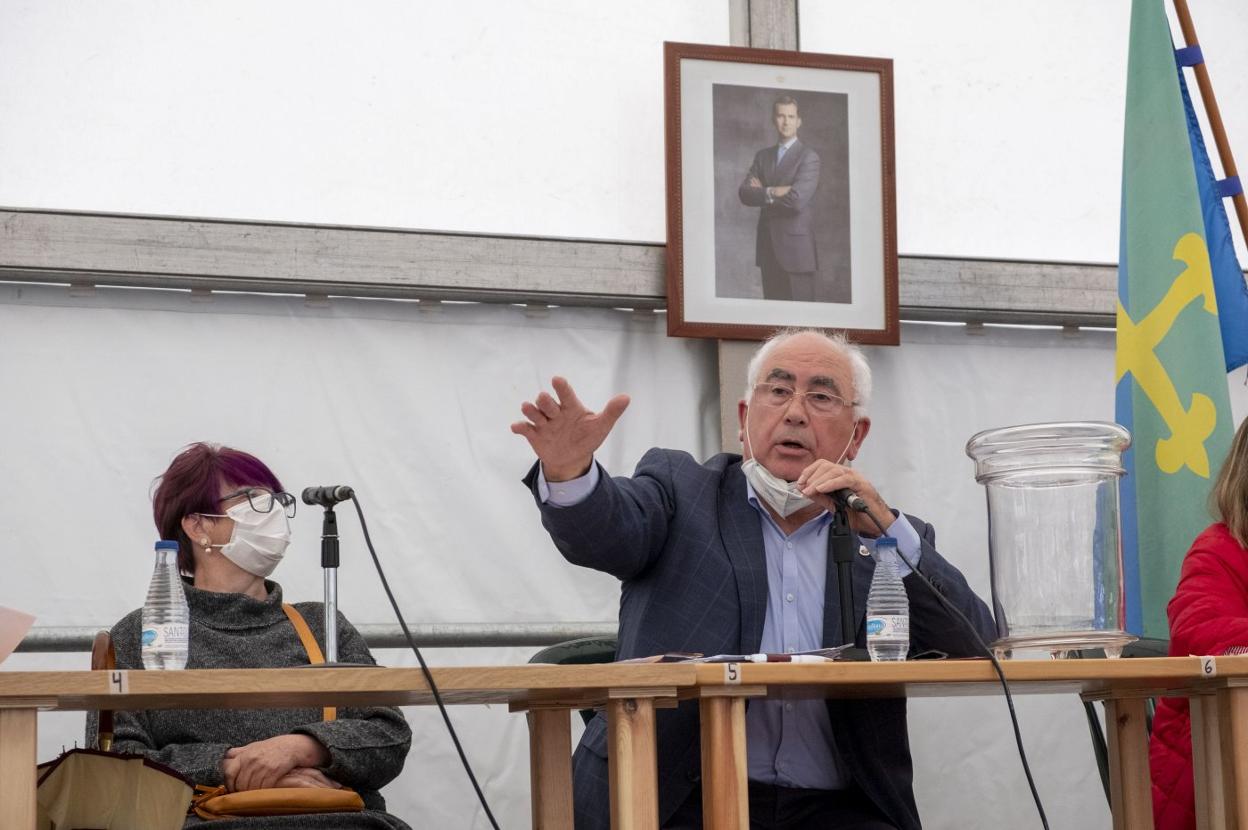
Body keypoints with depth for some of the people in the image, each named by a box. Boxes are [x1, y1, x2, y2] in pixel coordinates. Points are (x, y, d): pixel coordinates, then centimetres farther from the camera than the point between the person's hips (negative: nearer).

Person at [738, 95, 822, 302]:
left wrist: (762, 193, -5)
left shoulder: (808, 157, -5)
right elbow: (744, 193, 2)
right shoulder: (762, 156, 14)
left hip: (796, 247, -5)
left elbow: (797, 199, -18)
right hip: (768, 247, 5)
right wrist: (772, 192, -14)